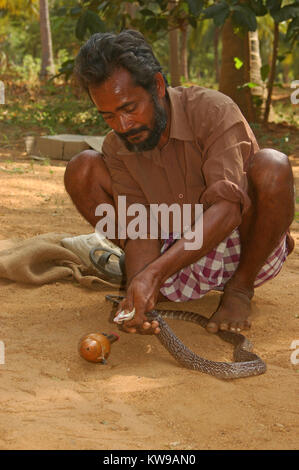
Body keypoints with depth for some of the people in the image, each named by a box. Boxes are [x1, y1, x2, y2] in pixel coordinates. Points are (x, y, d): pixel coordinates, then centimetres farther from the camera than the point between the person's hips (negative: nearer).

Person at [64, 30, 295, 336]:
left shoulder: (213, 111, -24)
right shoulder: (116, 147, -9)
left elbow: (227, 208, -36)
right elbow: (141, 231, -14)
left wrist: (154, 273, -45)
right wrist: (138, 289, -36)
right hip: (176, 259, 3)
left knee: (271, 167, -35)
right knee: (82, 169, -12)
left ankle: (240, 287, -12)